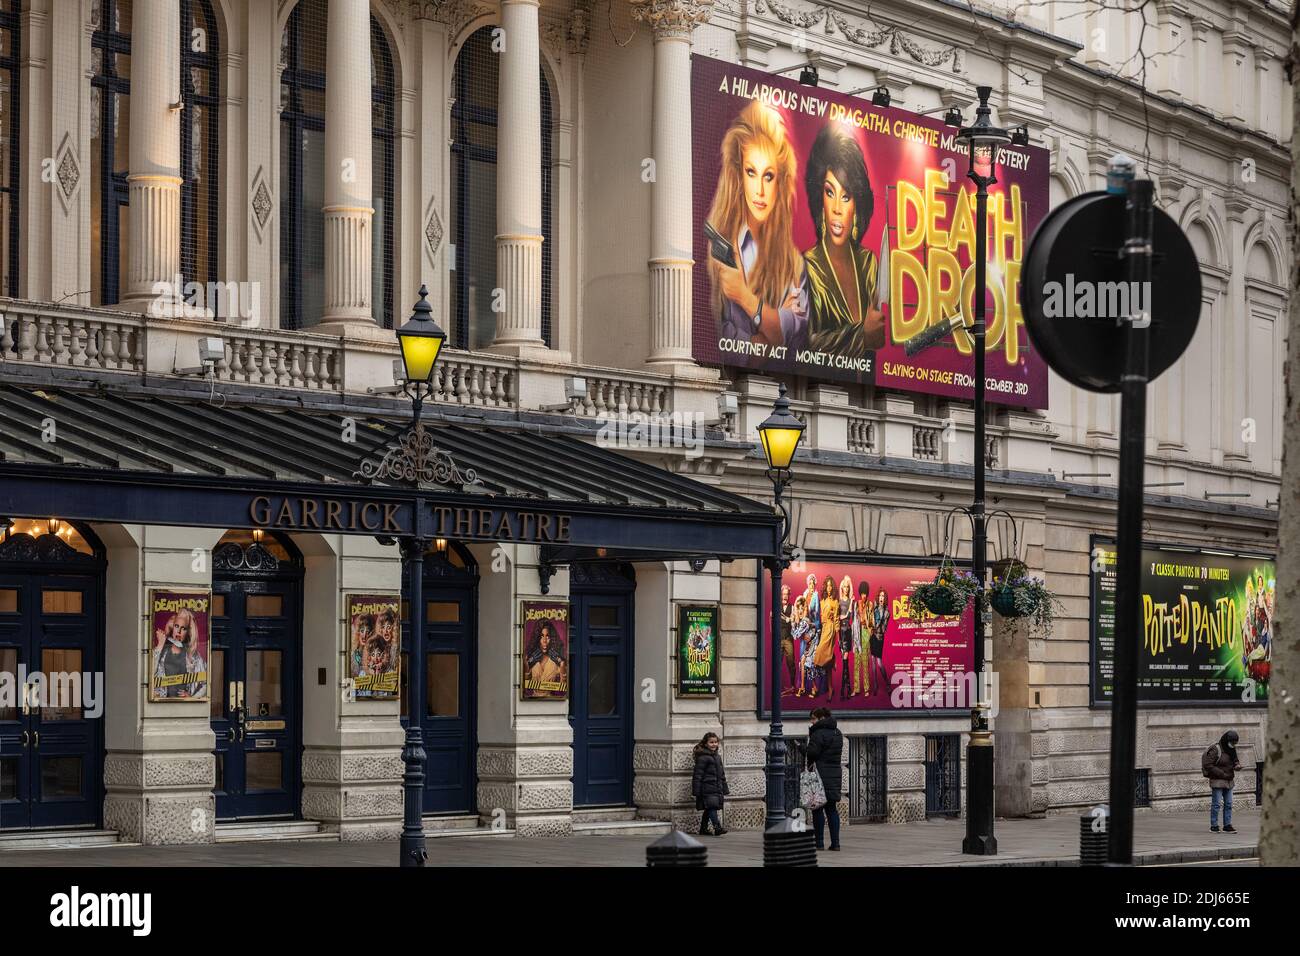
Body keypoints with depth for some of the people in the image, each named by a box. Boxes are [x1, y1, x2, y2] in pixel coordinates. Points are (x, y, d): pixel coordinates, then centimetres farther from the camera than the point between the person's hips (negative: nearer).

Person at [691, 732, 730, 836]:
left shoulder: (717, 756, 17)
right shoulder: (702, 757, -9)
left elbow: (722, 775, 23)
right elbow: (697, 775, -11)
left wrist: (725, 790, 22)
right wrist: (696, 791, -14)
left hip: (717, 787, 8)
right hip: (707, 787, -8)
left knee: (708, 809, 11)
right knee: (712, 807, -16)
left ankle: (703, 829, 18)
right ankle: (717, 828, -23)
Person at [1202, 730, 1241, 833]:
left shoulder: (1232, 750, 10)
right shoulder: (1216, 750, -14)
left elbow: (1236, 761, 22)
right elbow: (1208, 765, -18)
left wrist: (1238, 765, -5)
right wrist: (1222, 774, -19)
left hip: (1229, 781, 8)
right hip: (1217, 781, -8)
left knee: (1228, 804, 7)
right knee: (1216, 804, -4)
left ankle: (1227, 825, 12)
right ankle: (1214, 826, 2)